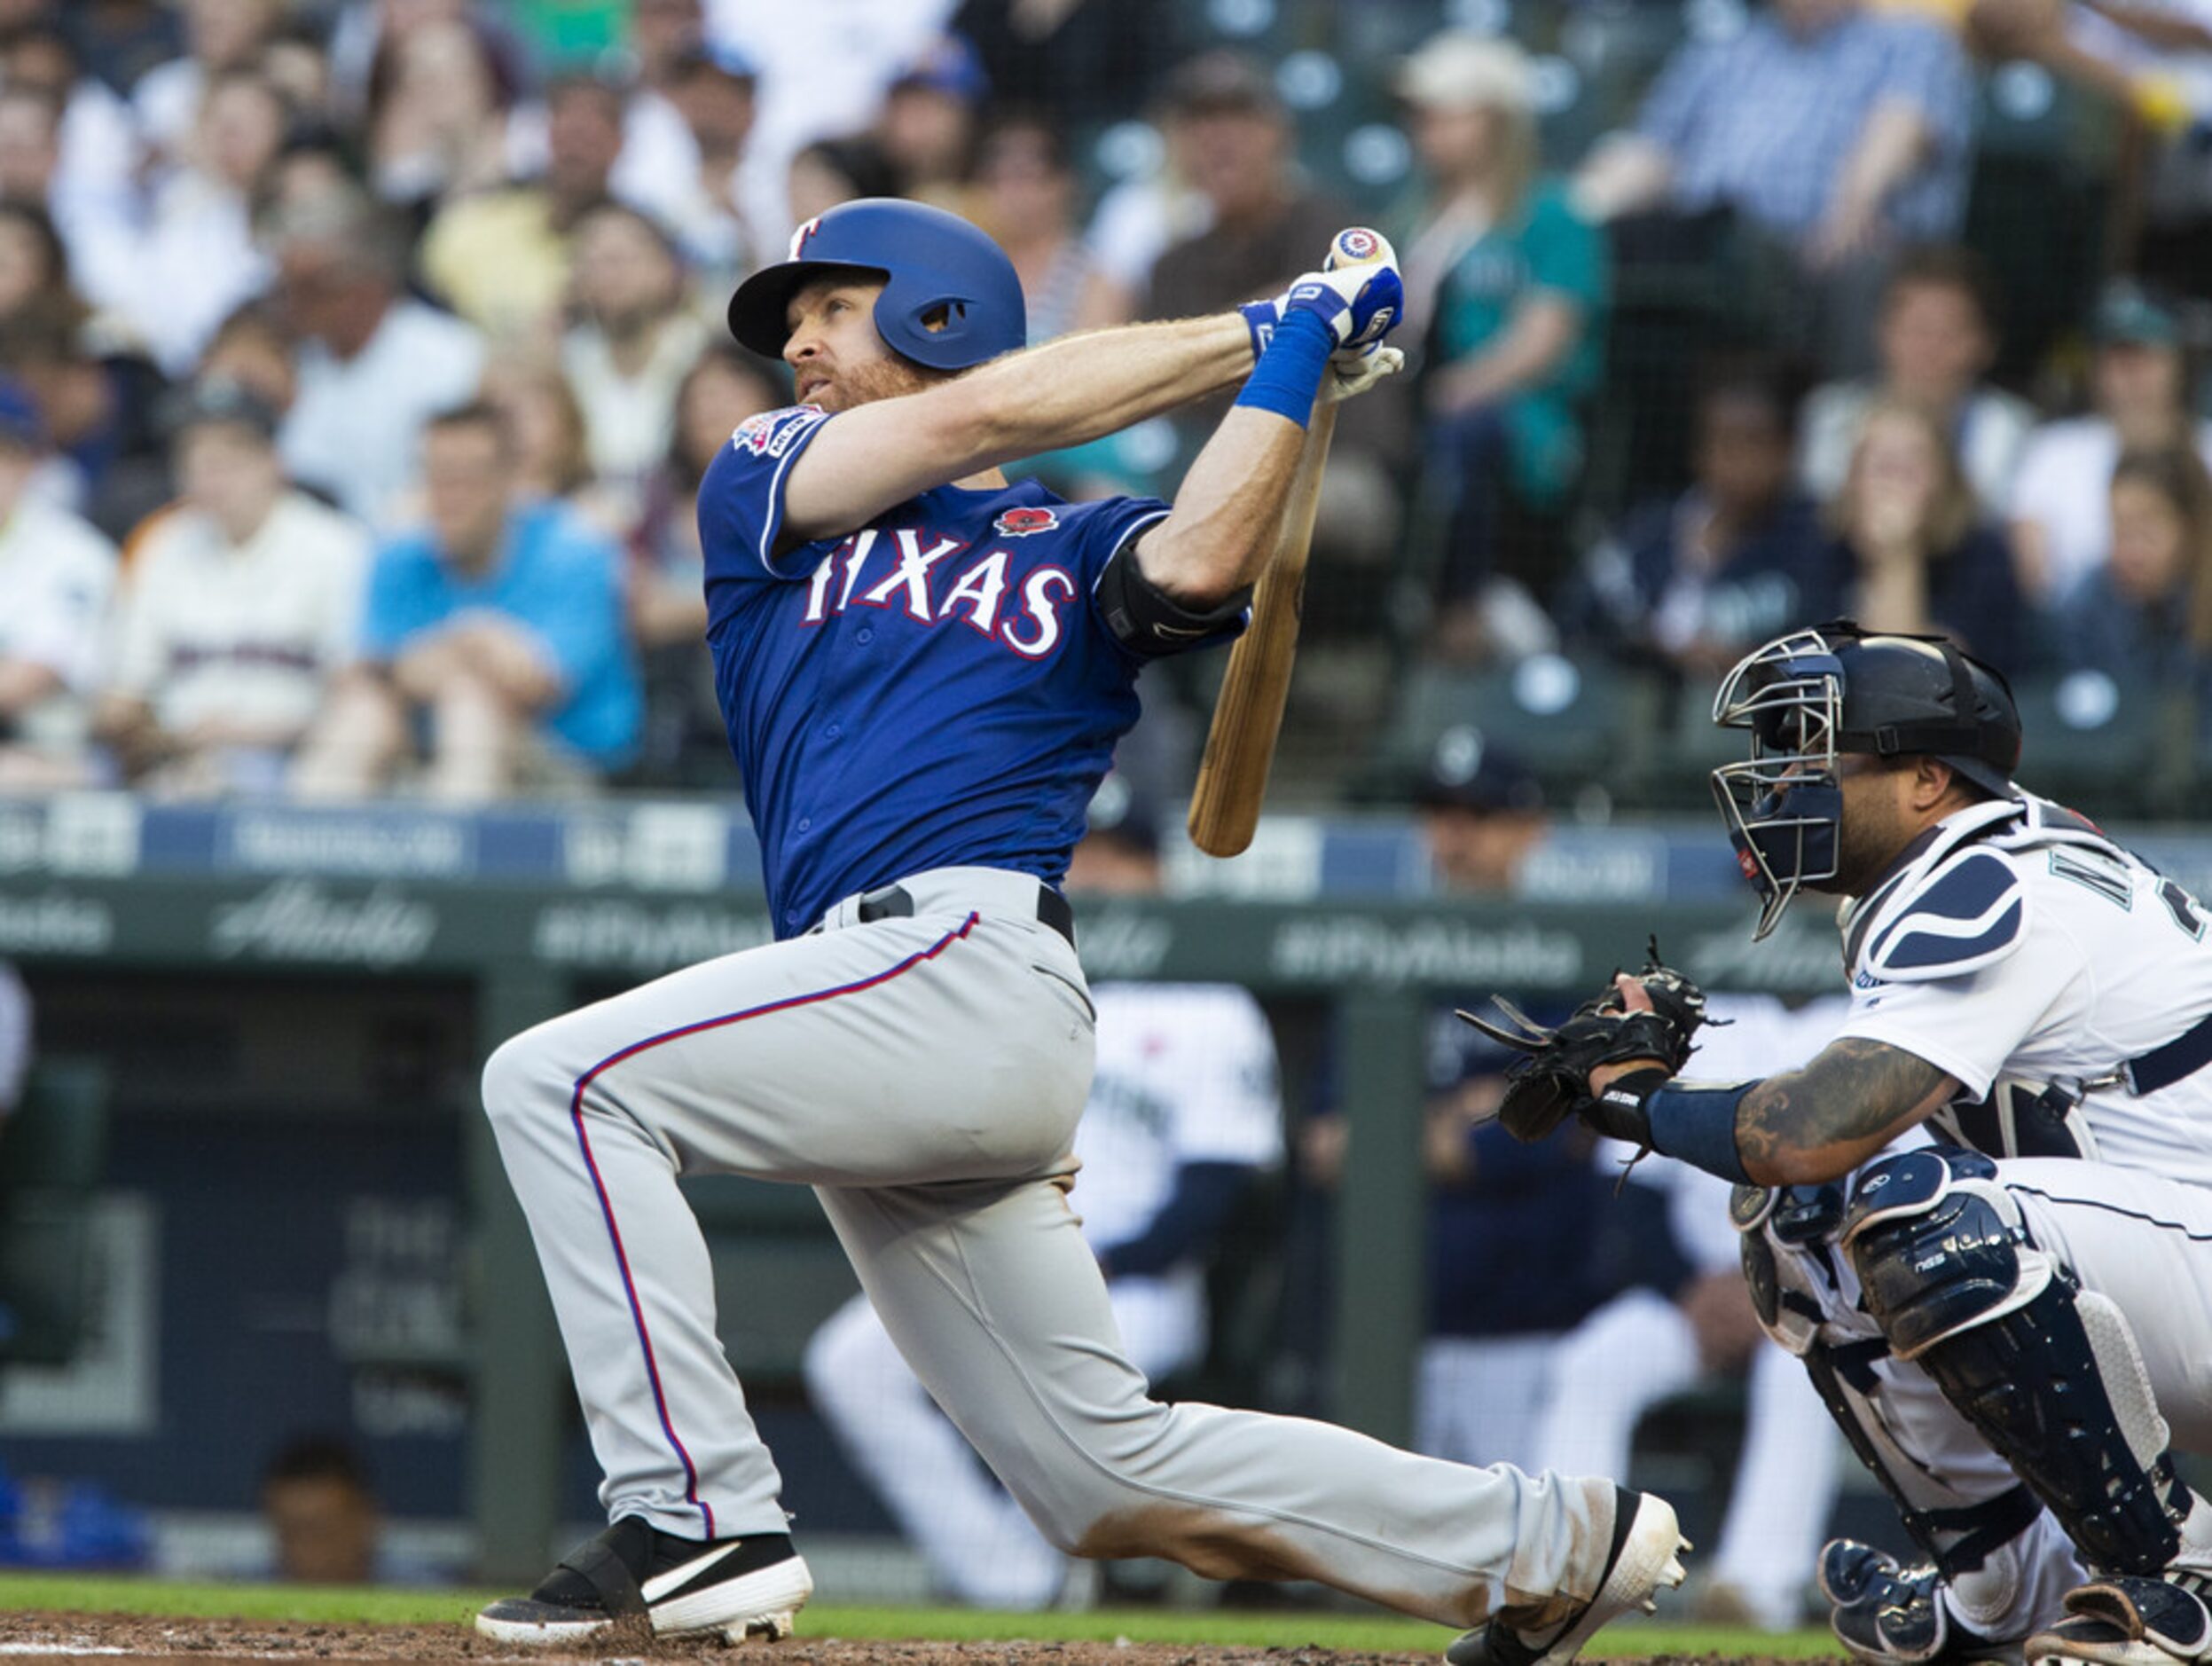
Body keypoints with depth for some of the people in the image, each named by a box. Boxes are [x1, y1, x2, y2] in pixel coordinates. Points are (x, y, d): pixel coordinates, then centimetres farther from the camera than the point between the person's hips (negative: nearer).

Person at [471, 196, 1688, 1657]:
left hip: (971, 962, -6)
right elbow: (978, 417, 7)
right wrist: (1252, 331, 10)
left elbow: (1199, 564, -13)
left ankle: (701, 1519, -24)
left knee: (562, 1081, -21)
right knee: (1111, 1473, 6)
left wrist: (1289, 352, -5)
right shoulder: (762, 487, 23)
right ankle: (1550, 1545, 15)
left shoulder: (1075, 550, 12)